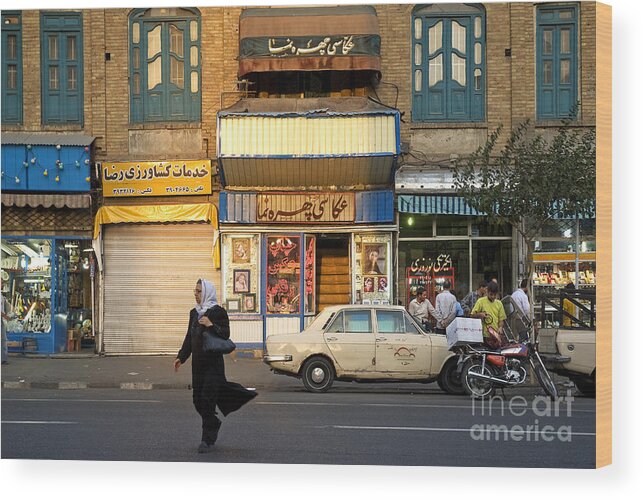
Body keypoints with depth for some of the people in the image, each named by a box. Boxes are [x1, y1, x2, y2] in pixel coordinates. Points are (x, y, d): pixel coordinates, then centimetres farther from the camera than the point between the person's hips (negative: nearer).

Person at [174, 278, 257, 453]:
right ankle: (213, 425, 29)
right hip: (198, 362, 7)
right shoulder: (194, 313, 15)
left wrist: (211, 326, -26)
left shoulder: (218, 312, -6)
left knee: (207, 399, -10)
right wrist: (181, 357, 15)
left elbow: (226, 334, -12)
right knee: (198, 399, 7)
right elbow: (189, 337, 20)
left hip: (213, 362, -7)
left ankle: (208, 440, -4)